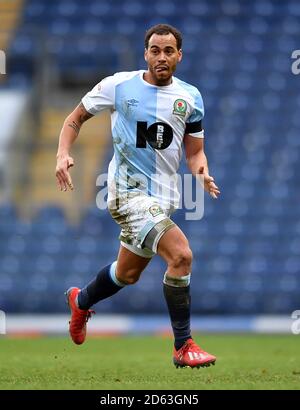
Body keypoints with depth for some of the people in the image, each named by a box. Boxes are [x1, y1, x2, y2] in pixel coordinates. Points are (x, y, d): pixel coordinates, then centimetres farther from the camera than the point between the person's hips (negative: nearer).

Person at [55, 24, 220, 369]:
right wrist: (63, 153, -10)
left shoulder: (190, 97, 6)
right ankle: (183, 347, -14)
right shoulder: (118, 85, -5)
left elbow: (195, 150, 12)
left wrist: (202, 172, -10)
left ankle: (80, 301, 52)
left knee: (127, 274, 20)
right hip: (130, 191, -6)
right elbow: (76, 117, 6)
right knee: (181, 255, -24)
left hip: (163, 195, 6)